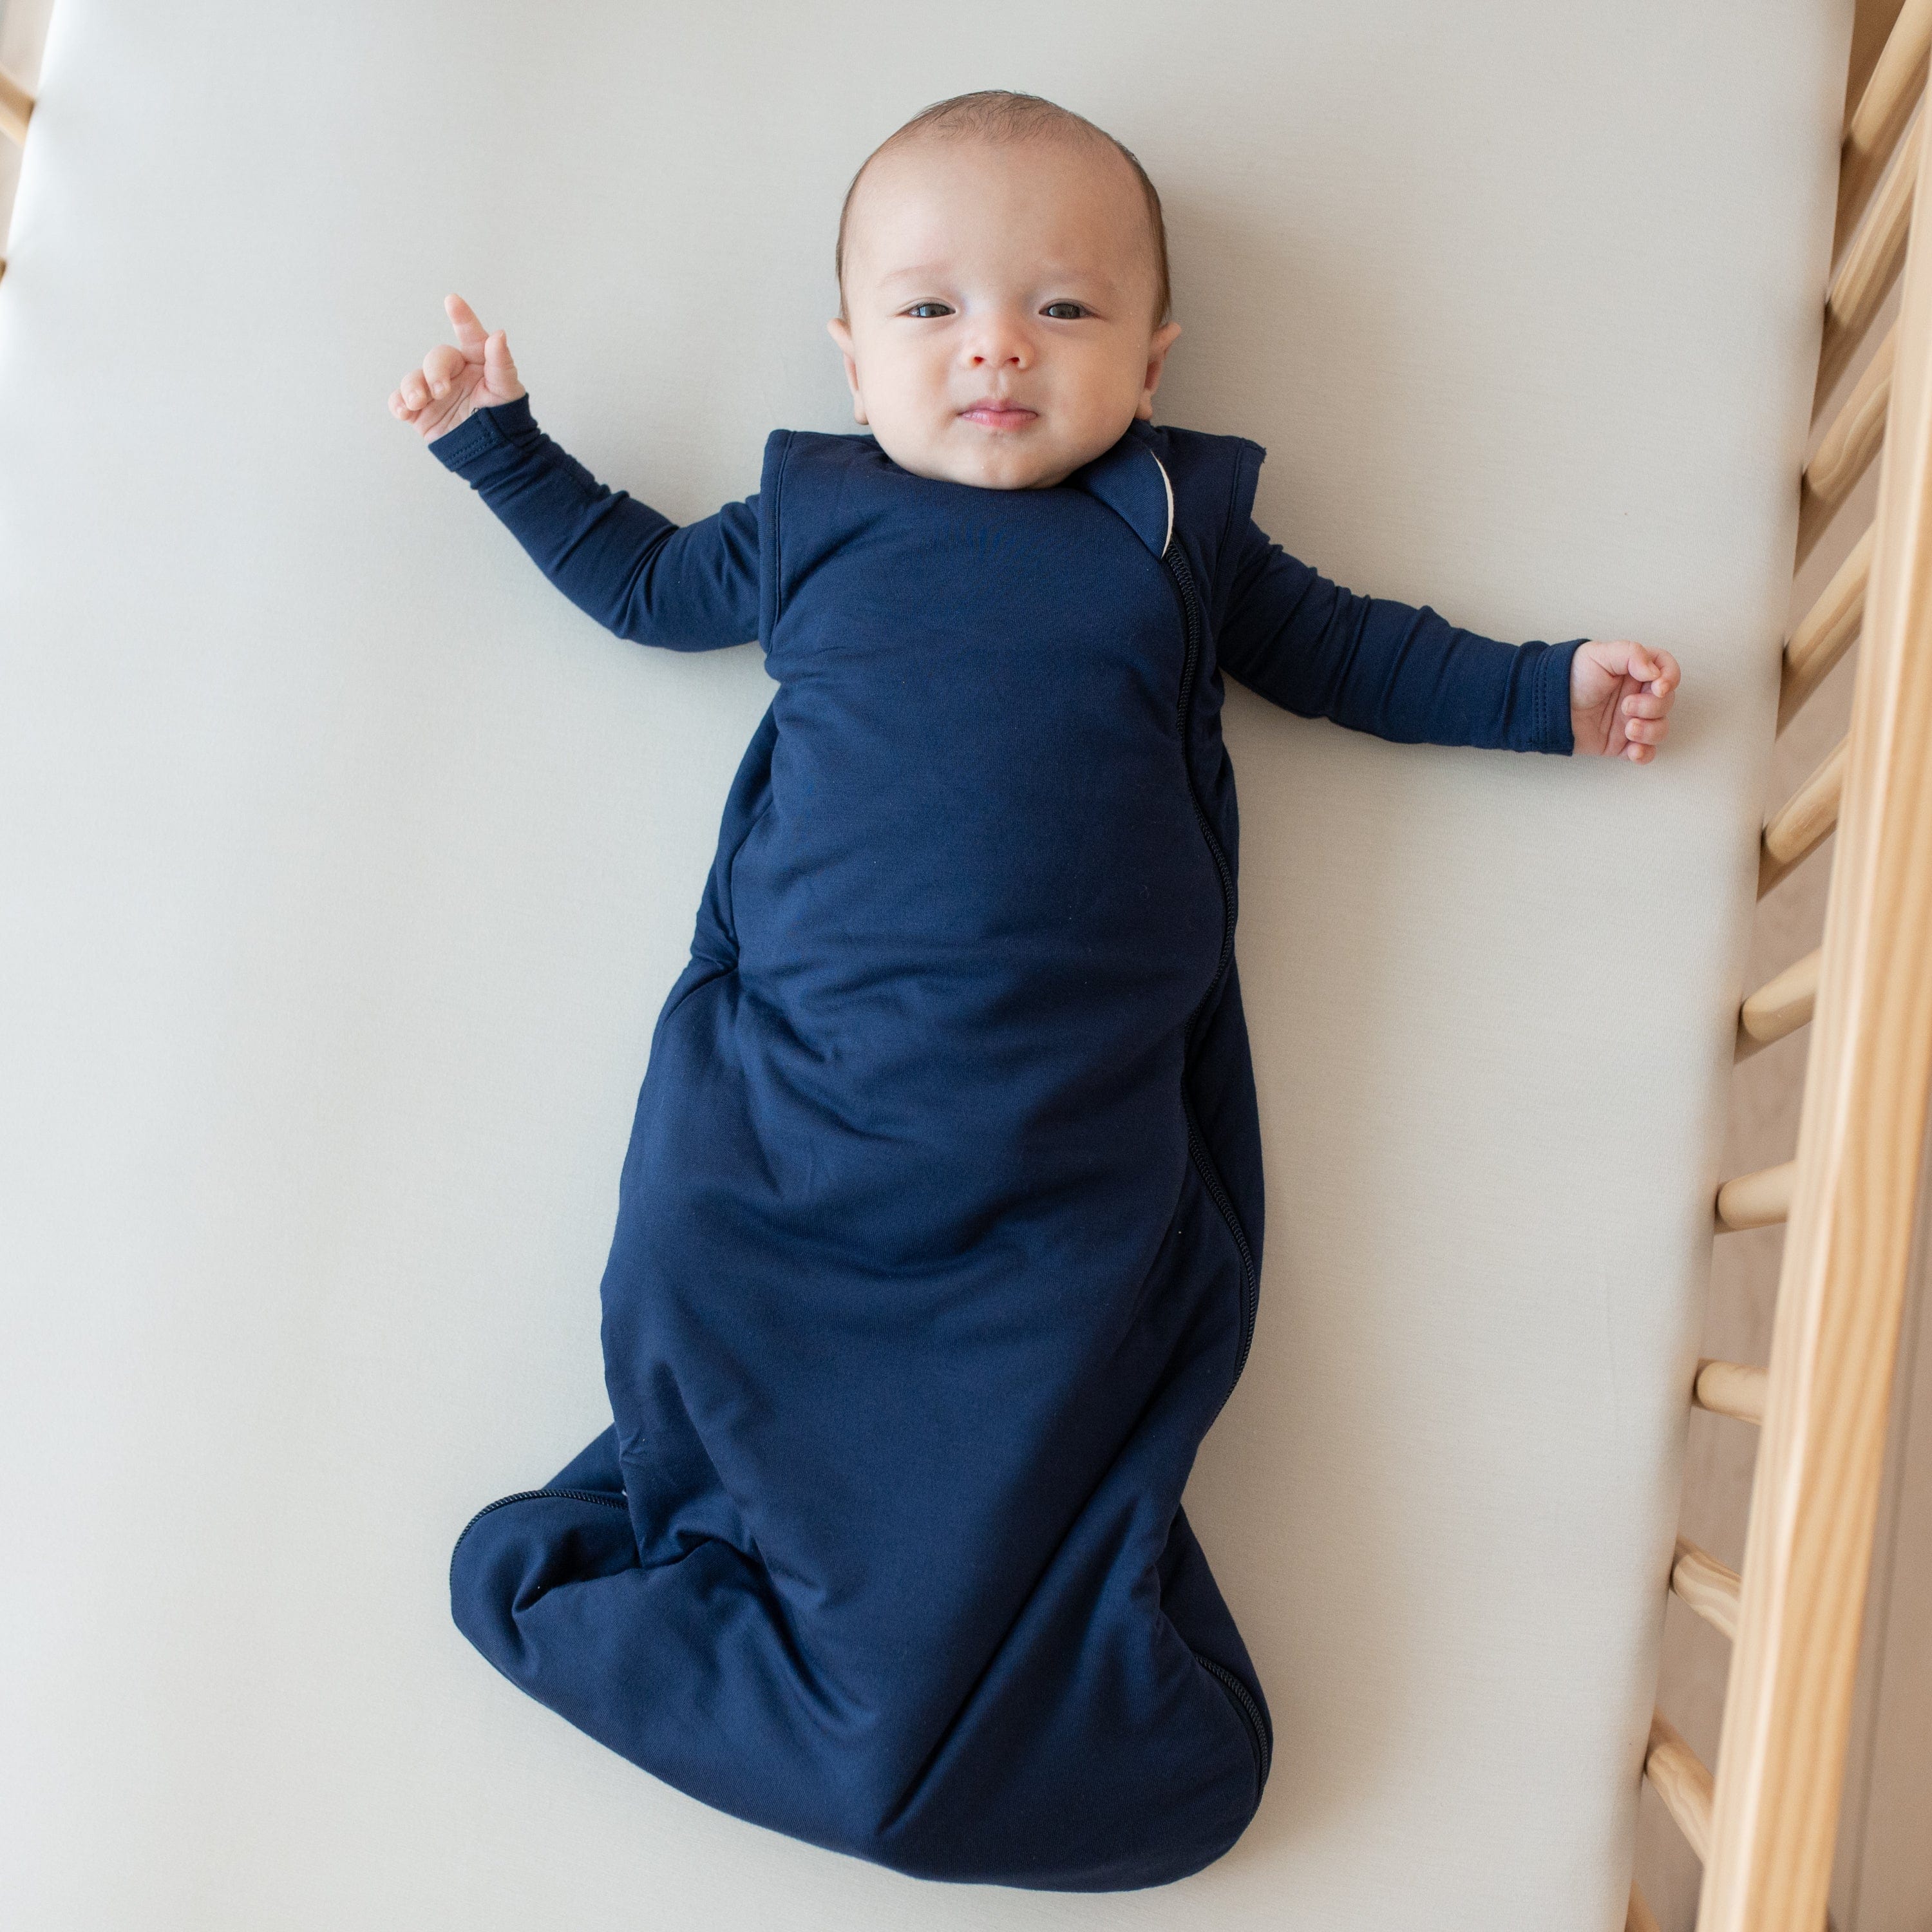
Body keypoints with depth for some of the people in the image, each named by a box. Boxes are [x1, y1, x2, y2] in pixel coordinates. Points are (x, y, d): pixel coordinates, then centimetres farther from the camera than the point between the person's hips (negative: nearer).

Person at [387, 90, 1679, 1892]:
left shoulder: (1174, 529, 16)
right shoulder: (809, 521, 18)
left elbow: (1344, 647, 27)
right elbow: (643, 580, 33)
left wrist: (1548, 690, 23)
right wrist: (501, 445, 33)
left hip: (1076, 1152, 0)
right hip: (789, 1115, 1)